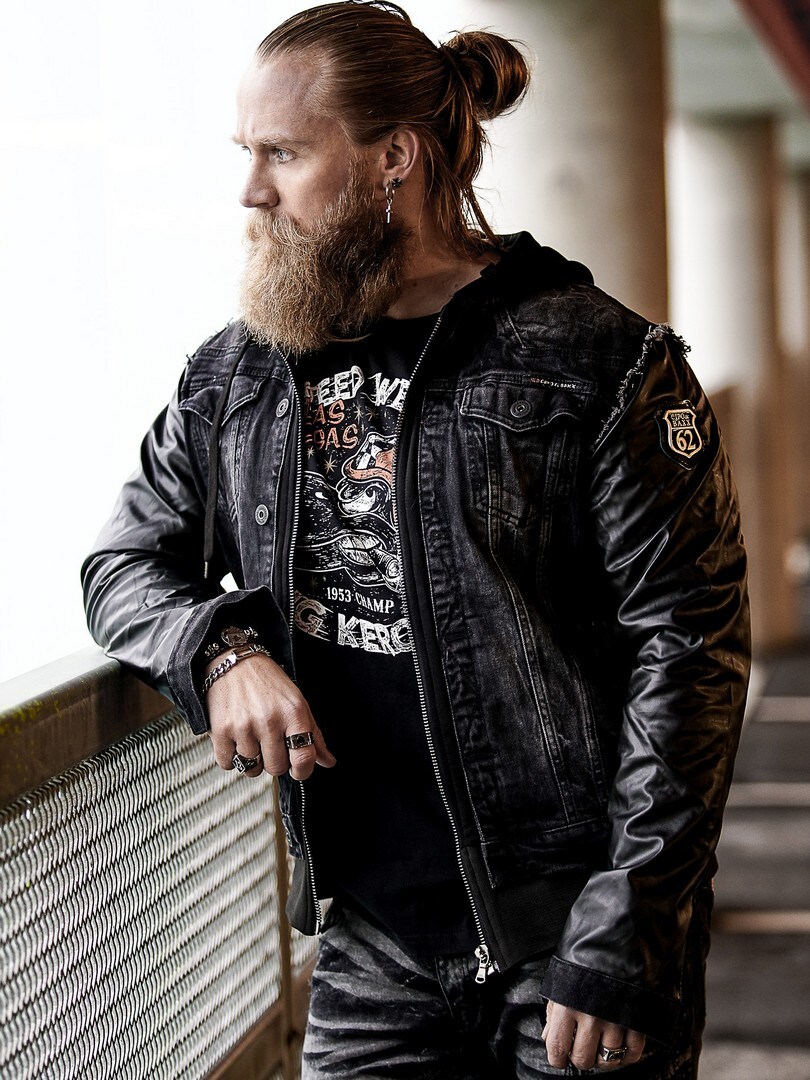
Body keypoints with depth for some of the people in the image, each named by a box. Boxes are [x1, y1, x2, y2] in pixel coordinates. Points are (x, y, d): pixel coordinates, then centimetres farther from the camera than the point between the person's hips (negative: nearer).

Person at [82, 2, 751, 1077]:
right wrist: (219, 648, -8)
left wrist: (630, 930, -16)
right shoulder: (234, 378, 7)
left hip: (568, 931, -4)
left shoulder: (602, 365, -9)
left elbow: (687, 644, -11)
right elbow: (124, 563, 16)